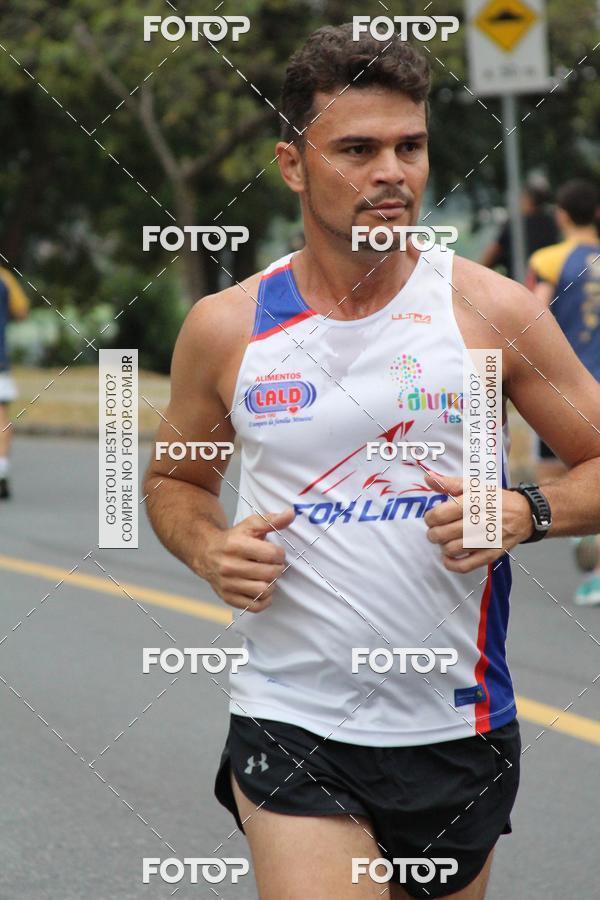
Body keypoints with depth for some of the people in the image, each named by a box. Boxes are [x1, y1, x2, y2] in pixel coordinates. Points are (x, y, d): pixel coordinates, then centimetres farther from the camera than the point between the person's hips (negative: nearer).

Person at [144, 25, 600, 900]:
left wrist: (528, 514, -16)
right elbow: (175, 478, 16)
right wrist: (210, 549, -5)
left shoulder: (490, 310, -3)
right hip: (291, 727, -1)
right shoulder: (226, 328, 0)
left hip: (458, 730, 1)